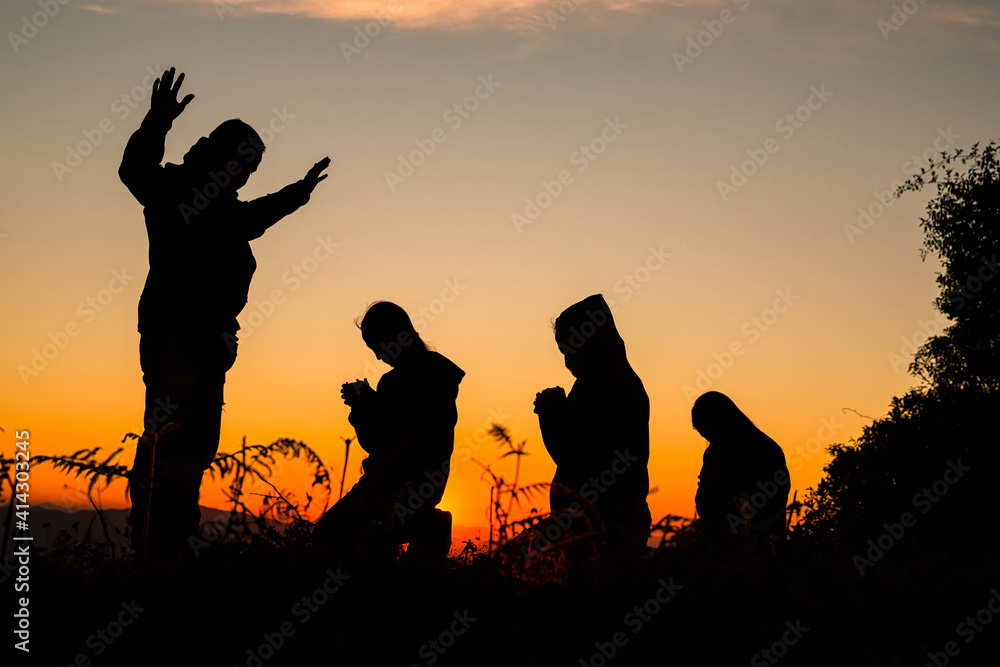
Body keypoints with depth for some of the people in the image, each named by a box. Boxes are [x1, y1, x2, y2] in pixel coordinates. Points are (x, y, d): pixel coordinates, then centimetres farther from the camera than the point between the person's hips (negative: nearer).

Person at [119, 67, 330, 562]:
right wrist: (157, 123, -42)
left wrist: (297, 192, 52)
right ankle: (150, 554, -22)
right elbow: (135, 170, -25)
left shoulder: (225, 207, 23)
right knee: (168, 438, -20)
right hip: (171, 333, -10)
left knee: (198, 446, 8)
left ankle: (175, 547, 13)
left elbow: (251, 218, 46)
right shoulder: (173, 188, -3)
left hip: (209, 342, 10)